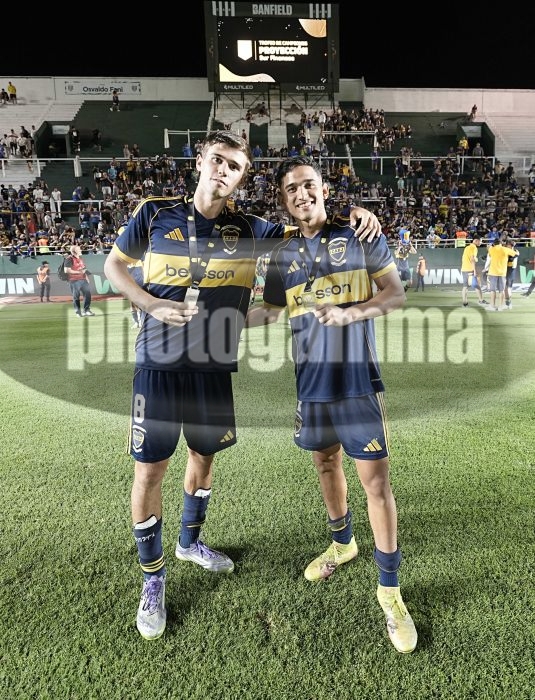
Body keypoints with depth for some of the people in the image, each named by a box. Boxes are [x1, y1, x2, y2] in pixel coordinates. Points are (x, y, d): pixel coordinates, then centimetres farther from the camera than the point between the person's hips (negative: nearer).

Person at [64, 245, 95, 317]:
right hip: (74, 280, -7)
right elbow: (67, 270, -17)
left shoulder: (80, 258, 18)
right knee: (76, 297, 0)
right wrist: (79, 272, -19)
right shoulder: (69, 259, -9)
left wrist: (86, 277, 17)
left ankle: (86, 310, 16)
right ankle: (78, 312, 9)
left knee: (88, 294, 5)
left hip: (83, 279, 8)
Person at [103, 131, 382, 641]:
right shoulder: (155, 213, -2)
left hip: (214, 367, 3)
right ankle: (152, 578, 24)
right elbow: (114, 264, 9)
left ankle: (190, 542, 46)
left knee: (203, 455, 18)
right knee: (149, 469, 0)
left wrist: (354, 213, -9)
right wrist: (151, 304, -9)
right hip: (159, 364, -2)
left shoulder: (249, 230, 1)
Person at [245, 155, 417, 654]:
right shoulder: (282, 255, 6)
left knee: (376, 482, -2)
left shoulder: (361, 235, -2)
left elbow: (396, 295, -3)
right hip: (310, 381, 4)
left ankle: (389, 590, 15)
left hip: (357, 379, -3)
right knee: (326, 465, 19)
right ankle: (342, 544, 44)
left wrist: (350, 313, -19)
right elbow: (270, 311, 15)